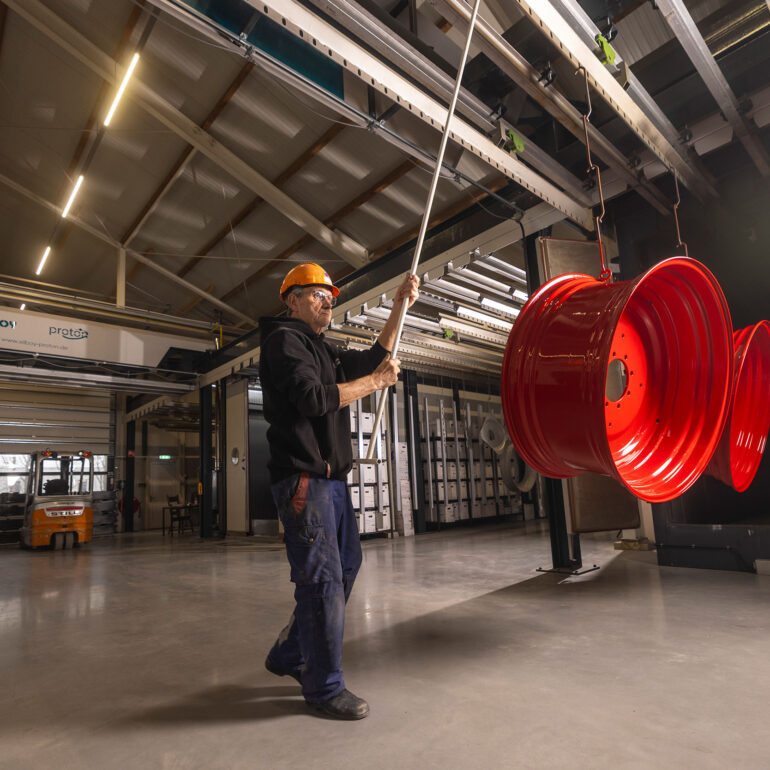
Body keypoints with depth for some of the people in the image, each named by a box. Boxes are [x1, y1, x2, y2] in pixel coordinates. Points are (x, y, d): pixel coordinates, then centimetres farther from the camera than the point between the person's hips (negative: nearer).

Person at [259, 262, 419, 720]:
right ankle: (325, 687, 11)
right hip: (303, 479, -10)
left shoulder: (323, 350, 22)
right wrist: (376, 381, -12)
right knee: (323, 579, -5)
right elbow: (313, 398, -20)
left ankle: (289, 656, 29)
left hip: (332, 480, 10)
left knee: (345, 566, 15)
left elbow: (372, 359, 25)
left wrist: (400, 306, 19)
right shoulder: (283, 340, -6)